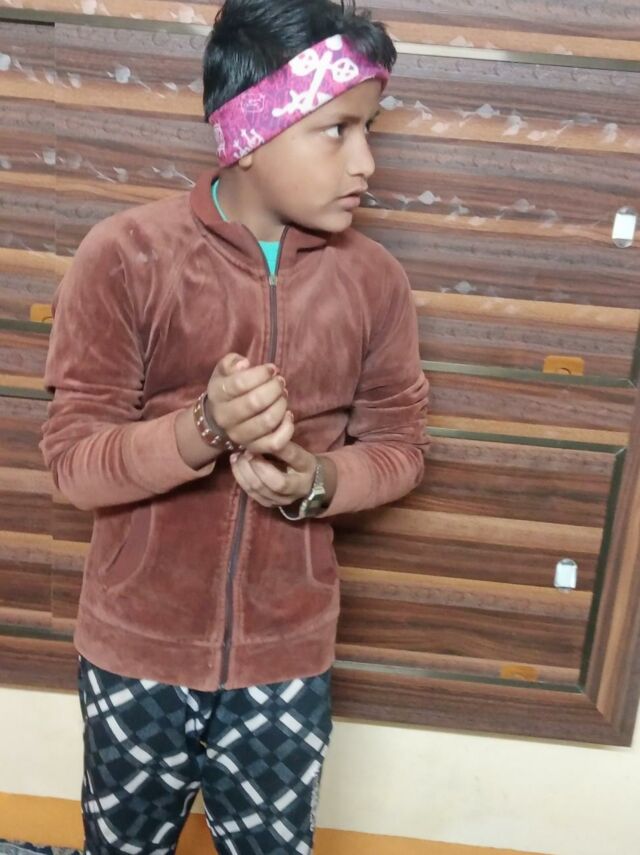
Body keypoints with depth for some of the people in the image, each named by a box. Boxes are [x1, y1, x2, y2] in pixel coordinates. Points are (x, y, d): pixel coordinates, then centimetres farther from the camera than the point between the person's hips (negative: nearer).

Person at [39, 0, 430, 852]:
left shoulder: (373, 278, -7)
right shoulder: (125, 256, -16)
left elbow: (400, 443, 0)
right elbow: (72, 459, -14)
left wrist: (313, 480, -21)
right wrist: (203, 430, -32)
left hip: (287, 655, 2)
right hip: (138, 650, -1)